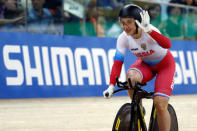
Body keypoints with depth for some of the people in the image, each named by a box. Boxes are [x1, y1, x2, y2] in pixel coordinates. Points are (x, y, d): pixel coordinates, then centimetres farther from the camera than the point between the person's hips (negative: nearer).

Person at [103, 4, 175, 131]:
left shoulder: (149, 32, -33)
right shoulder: (123, 38, -21)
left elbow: (167, 44, -52)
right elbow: (118, 62, -21)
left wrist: (148, 30, -68)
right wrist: (111, 86, -34)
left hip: (165, 64, -3)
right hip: (145, 64, 3)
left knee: (160, 104, -17)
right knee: (131, 76, -32)